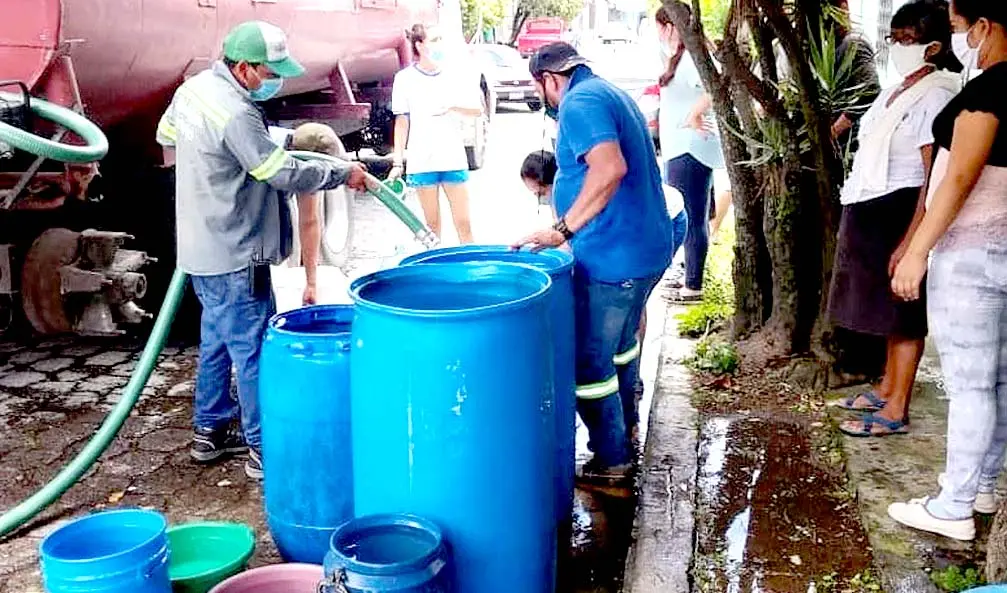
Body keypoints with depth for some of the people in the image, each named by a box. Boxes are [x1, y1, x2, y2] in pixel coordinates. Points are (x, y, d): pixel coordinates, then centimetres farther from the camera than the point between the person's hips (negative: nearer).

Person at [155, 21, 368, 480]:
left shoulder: (193, 88, 6)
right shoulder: (236, 115, -24)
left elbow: (166, 135, 23)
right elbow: (286, 175, -21)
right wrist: (343, 174, -8)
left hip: (202, 248, 10)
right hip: (232, 255, -10)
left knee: (217, 340, 20)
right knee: (252, 349, -1)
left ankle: (210, 431, 31)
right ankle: (262, 449, 8)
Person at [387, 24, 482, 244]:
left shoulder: (455, 77, 7)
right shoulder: (405, 78, 2)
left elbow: (478, 110, 6)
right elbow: (401, 122, 3)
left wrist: (452, 106, -13)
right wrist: (398, 162, 0)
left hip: (454, 159, 1)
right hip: (421, 162, -1)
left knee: (463, 223, 1)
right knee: (432, 224, 6)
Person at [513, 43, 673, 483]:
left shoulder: (579, 102, -15)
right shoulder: (611, 94, 16)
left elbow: (610, 167, -33)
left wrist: (562, 230, -31)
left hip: (613, 257, -10)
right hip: (648, 247, 10)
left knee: (589, 361, 2)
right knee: (621, 342, 27)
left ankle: (612, 460, 13)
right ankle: (625, 425, 45)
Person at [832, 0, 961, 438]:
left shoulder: (936, 95, -15)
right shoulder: (899, 90, 13)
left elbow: (935, 175, -19)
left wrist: (911, 241, -23)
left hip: (901, 213, -9)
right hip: (872, 212, 9)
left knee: (903, 313, -1)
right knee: (886, 308, 17)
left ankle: (897, 411, 7)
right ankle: (887, 389, 30)